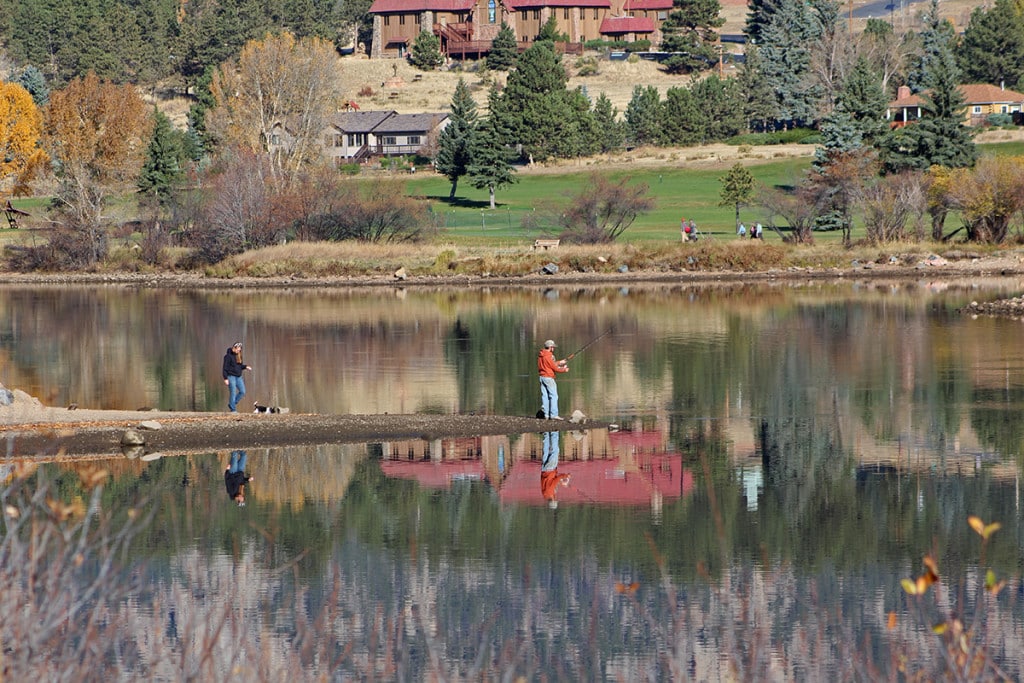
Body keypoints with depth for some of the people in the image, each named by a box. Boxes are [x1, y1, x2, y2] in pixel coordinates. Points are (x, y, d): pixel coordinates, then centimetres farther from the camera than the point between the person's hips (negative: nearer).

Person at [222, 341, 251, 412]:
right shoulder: (228, 356, -10)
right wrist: (226, 378, -16)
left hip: (238, 377, 7)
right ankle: (233, 409, 1)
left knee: (242, 391, 3)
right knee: (233, 393, -6)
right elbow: (225, 368, -11)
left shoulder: (238, 356, 12)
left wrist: (245, 367, 2)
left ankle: (232, 404, 17)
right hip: (231, 376, -7)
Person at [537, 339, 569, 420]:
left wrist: (559, 362, 23)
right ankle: (553, 414, -12)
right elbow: (555, 368, -13)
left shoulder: (540, 355, 10)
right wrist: (564, 370, 2)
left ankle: (546, 414, 8)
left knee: (545, 395, 9)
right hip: (548, 377, -9)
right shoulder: (548, 356, -17)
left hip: (542, 377, 9)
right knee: (553, 396, -6)